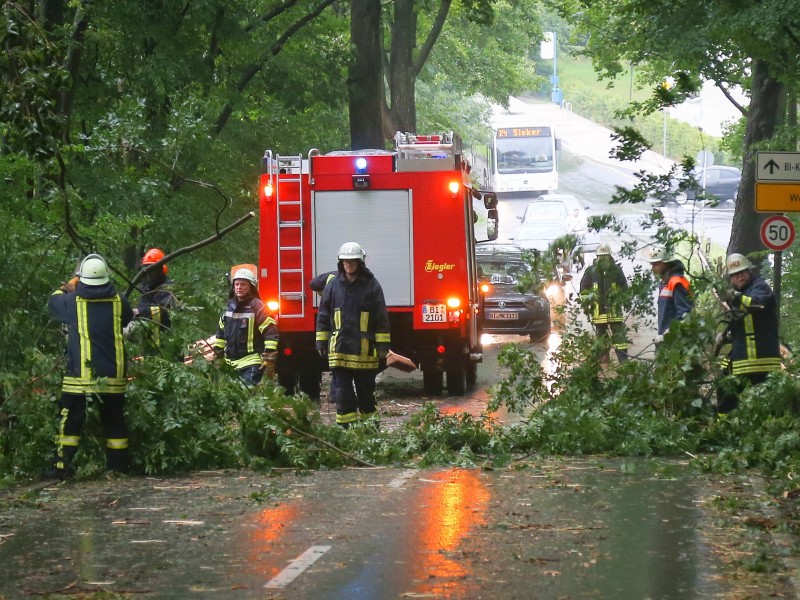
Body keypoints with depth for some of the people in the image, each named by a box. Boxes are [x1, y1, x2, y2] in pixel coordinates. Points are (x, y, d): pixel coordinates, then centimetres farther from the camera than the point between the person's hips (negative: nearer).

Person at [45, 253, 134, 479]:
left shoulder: (73, 301, -7)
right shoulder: (119, 301, -3)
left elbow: (53, 301, 14)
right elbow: (128, 319, 17)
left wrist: (68, 287, 31)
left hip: (80, 375, -2)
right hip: (113, 375, 2)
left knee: (70, 420, 4)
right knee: (114, 422, 12)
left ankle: (62, 466, -2)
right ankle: (118, 466, 14)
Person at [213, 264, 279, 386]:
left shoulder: (257, 307, -11)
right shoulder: (230, 307, 11)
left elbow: (271, 333, -15)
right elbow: (221, 333, 22)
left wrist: (269, 361, -19)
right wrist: (217, 356, 20)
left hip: (252, 366, -7)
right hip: (233, 365, 7)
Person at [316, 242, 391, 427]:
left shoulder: (372, 285, -1)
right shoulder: (333, 285, 5)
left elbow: (381, 318, 0)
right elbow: (323, 315, 11)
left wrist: (383, 346, -3)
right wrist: (321, 342, 8)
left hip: (365, 350, -1)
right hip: (340, 348, 1)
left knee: (366, 391, 10)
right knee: (343, 393, -3)